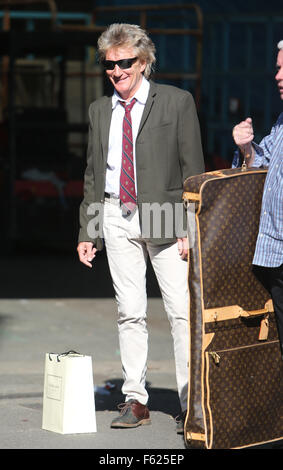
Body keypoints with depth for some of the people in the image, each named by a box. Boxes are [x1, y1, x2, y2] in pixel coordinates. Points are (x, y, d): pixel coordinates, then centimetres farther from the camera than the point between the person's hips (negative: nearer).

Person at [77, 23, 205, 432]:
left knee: (181, 311, -5)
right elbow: (93, 174, 16)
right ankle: (135, 399, 12)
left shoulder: (177, 102, -1)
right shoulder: (100, 111, 12)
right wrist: (87, 232, 11)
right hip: (117, 218, 4)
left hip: (165, 217, -4)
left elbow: (193, 168, -3)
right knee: (129, 312, 5)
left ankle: (190, 403, -1)